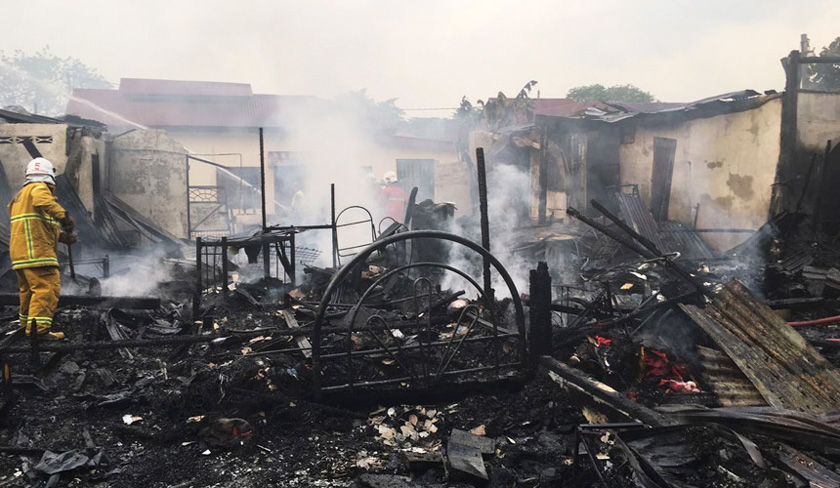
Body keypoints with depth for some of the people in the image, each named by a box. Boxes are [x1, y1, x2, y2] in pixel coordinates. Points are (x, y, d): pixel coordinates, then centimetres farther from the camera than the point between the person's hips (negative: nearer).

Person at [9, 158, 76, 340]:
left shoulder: (21, 195, 26)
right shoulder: (39, 188, -4)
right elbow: (43, 202, -31)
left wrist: (62, 236, 12)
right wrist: (64, 216, -31)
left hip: (20, 253, 10)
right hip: (37, 251, -10)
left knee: (29, 289, 23)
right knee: (47, 287, -15)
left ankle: (26, 322, 37)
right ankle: (39, 327, -24)